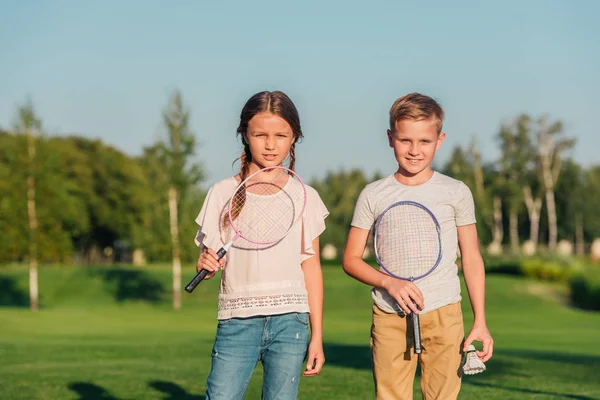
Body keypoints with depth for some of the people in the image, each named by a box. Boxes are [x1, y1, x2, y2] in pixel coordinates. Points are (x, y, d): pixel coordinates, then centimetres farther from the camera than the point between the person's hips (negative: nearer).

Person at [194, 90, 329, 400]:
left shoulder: (305, 197, 7)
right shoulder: (223, 193, 5)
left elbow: (311, 267, 9)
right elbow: (209, 256, 8)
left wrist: (316, 336, 7)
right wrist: (206, 265, -17)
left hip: (289, 320, 1)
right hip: (237, 321, 0)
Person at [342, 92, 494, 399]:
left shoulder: (456, 193, 3)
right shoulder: (373, 196, 4)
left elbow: (471, 259, 7)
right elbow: (351, 259, 6)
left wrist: (480, 322, 2)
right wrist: (389, 282, -12)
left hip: (443, 316, 0)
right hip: (389, 317, 1)